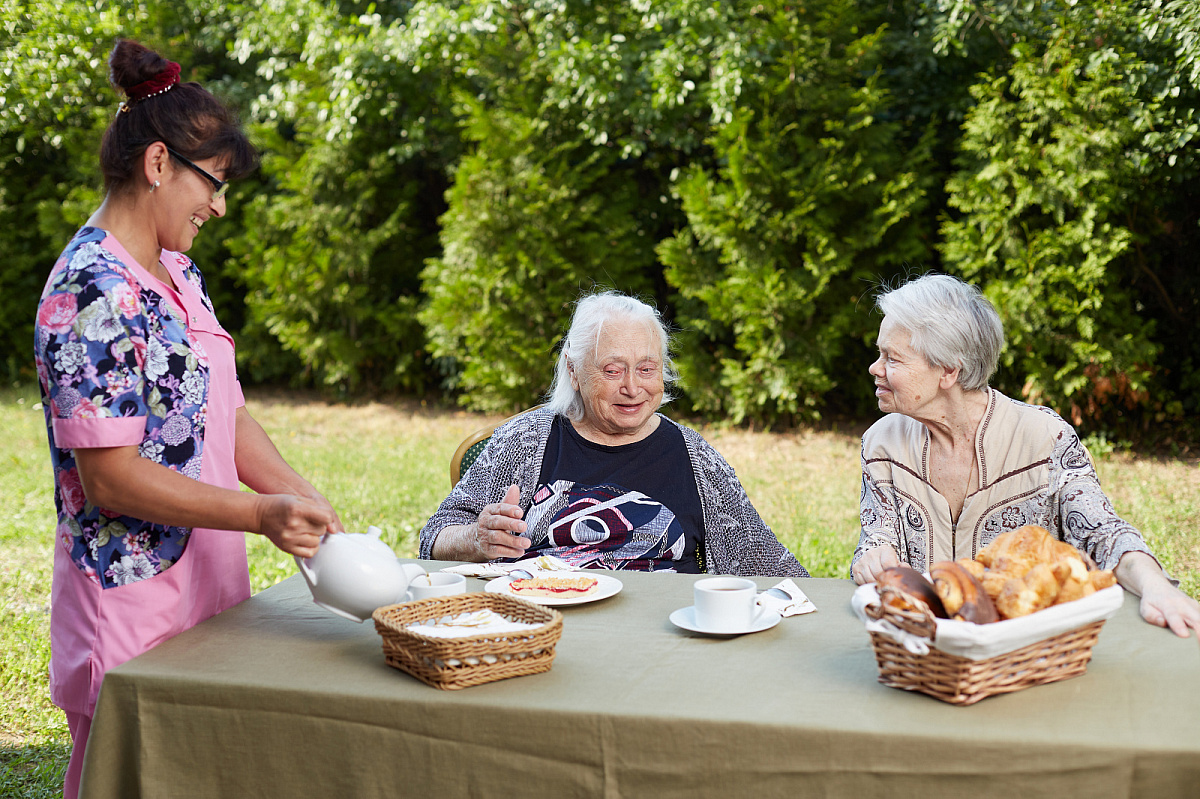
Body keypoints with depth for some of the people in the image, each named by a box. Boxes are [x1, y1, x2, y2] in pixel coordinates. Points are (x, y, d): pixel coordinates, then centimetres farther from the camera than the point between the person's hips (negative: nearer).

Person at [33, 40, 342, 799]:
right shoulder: (94, 292, -18)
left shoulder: (177, 273, 10)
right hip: (134, 598, -9)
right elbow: (110, 478, -21)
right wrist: (262, 514, -24)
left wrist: (307, 500, -2)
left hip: (204, 581, 9)